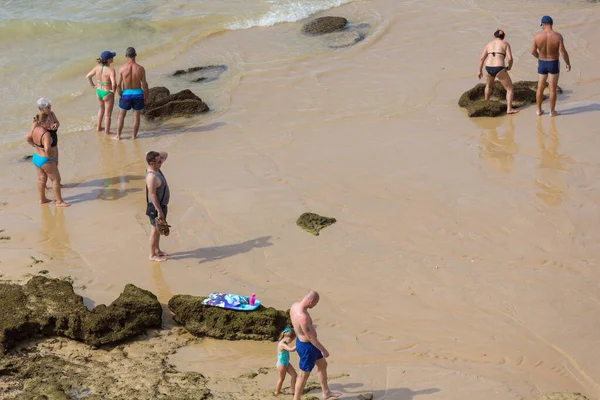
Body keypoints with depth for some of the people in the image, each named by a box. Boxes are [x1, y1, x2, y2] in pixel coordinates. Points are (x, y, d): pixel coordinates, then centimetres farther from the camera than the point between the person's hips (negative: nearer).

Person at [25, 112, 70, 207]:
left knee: (41, 179, 22)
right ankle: (59, 201, 13)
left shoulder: (35, 129, -6)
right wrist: (51, 156, -21)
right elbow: (47, 149, -41)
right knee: (56, 179, 6)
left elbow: (27, 138, 11)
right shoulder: (46, 134, -31)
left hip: (36, 157, 9)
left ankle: (42, 199, 36)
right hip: (46, 160, -9)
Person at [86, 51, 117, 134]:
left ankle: (98, 127, 44)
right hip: (108, 94, -6)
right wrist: (113, 90, -18)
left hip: (98, 92, 6)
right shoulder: (111, 70, -29)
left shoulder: (97, 67, -11)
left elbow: (88, 76, -1)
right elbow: (114, 83, -38)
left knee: (102, 108, 33)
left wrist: (93, 86, 9)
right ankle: (107, 132, 28)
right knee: (108, 114, 15)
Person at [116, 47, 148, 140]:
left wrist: (120, 95, 7)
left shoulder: (122, 69, -15)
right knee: (136, 116, 13)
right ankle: (134, 136, 20)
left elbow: (118, 85, -10)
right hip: (138, 94, 0)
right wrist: (146, 97, 3)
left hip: (126, 94, 0)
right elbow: (144, 84, -10)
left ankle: (118, 136, 19)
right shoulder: (140, 68, -14)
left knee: (121, 115, 16)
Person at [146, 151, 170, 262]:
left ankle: (157, 250, 36)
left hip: (161, 205, 10)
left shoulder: (156, 168, -1)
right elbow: (152, 194, -28)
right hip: (156, 207, -10)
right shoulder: (151, 176, -29)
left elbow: (165, 155, 11)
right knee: (155, 230, 3)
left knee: (158, 229, 22)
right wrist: (159, 211, -25)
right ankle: (152, 255, 14)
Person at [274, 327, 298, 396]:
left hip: (286, 363, 9)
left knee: (294, 375, 7)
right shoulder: (282, 344, -29)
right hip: (281, 364, -9)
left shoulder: (284, 343, 2)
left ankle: (293, 390, 15)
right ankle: (277, 392, 25)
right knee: (281, 378, 7)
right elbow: (291, 349, -39)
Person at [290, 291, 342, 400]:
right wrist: (323, 350, -16)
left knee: (323, 365, 26)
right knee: (304, 375, 7)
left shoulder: (295, 305, -7)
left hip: (302, 341, 10)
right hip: (307, 347, -10)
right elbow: (310, 337, -29)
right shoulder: (303, 317, -36)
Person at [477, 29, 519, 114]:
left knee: (488, 85, 34)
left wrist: (480, 71, 22)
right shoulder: (505, 44, 7)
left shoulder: (489, 44, 17)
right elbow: (510, 58, -5)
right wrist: (509, 67, 14)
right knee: (510, 88, 9)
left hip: (489, 69, 4)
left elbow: (482, 59, 10)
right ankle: (509, 109, -3)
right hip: (499, 69, -4)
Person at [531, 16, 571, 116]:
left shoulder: (537, 36, -13)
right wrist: (568, 64, -4)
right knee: (553, 88, 9)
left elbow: (533, 51, -6)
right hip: (553, 64, -2)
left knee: (540, 88, 16)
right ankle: (552, 111, 16)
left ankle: (539, 110, 24)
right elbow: (563, 52, -19)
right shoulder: (558, 36, -18)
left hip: (542, 64, 2)